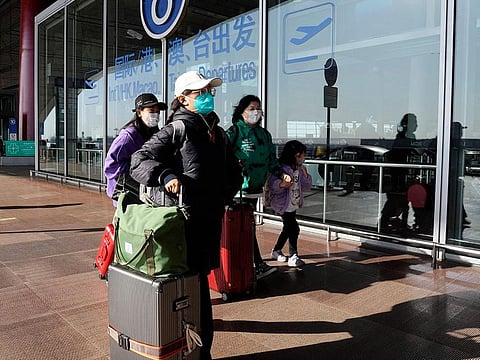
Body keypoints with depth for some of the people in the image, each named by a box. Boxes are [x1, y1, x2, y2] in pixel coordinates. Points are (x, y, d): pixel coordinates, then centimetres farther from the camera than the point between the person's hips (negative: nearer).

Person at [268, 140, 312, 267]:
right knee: (294, 229, -9)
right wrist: (281, 184, -46)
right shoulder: (282, 168, -19)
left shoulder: (299, 169, 5)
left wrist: (305, 175, -9)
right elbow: (271, 184, -27)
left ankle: (276, 251, 34)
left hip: (294, 205, 9)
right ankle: (293, 257, 1)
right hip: (284, 205, -9)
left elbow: (306, 186, 8)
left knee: (287, 229, 18)